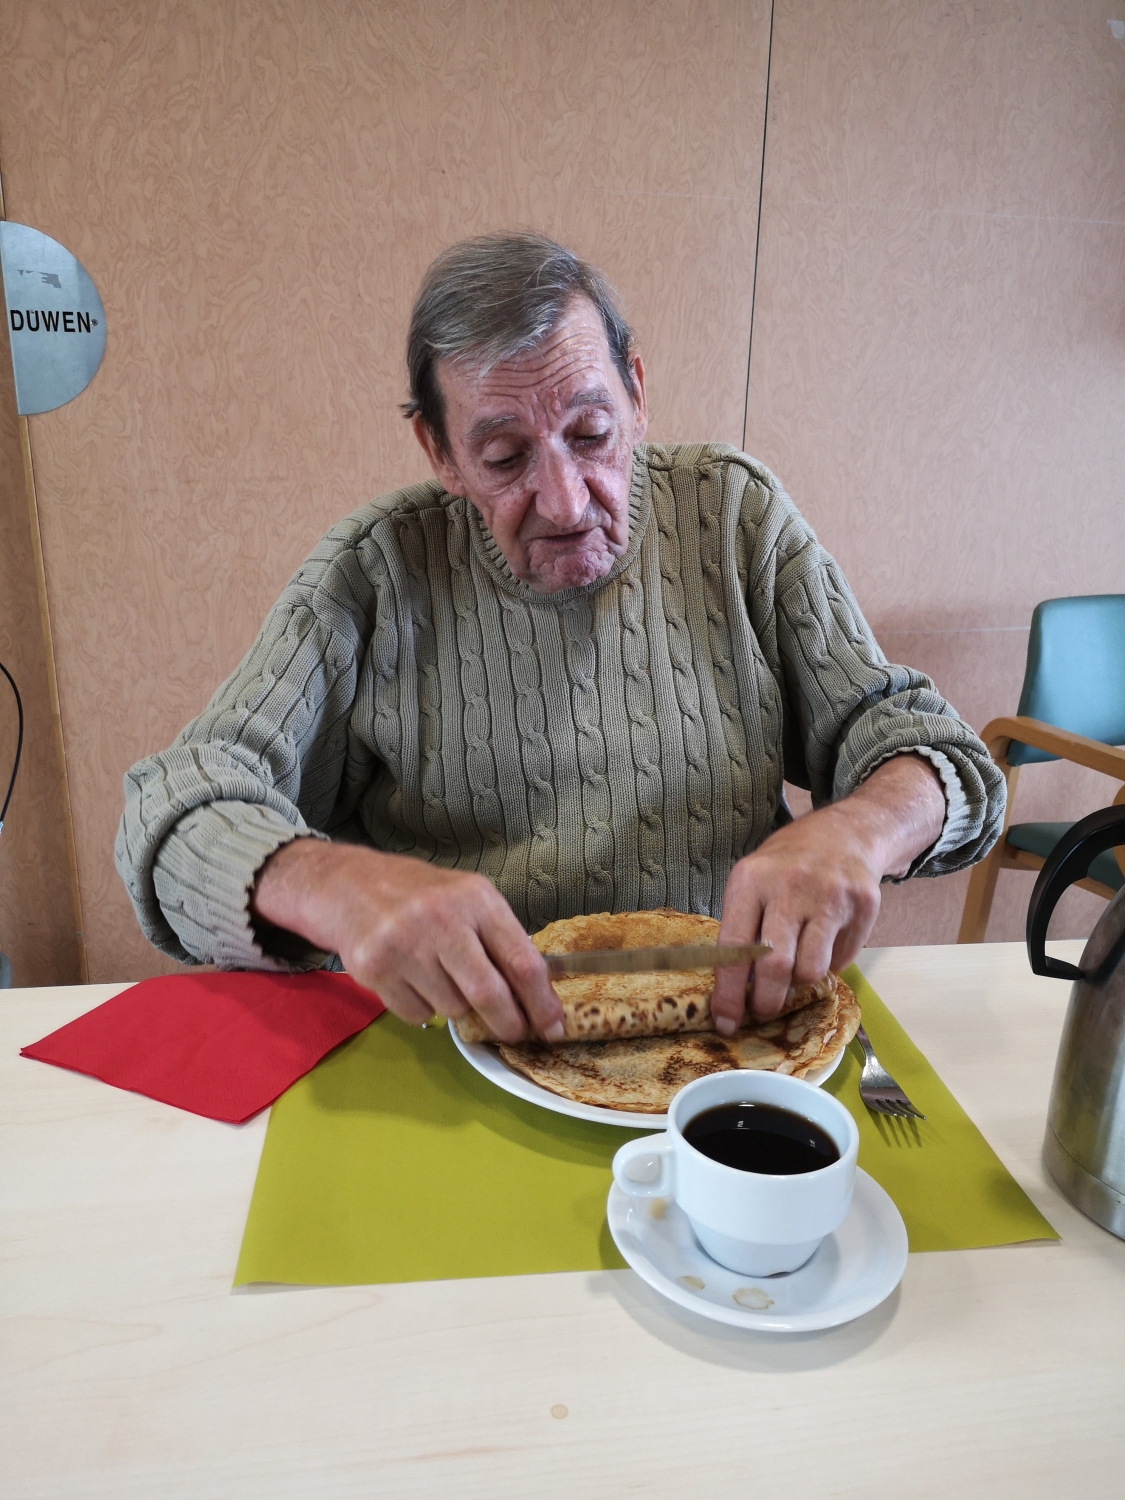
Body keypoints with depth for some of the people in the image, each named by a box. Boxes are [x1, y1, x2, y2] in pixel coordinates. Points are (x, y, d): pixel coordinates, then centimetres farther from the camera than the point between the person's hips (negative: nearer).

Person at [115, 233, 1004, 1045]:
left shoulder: (736, 515, 0)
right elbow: (177, 811, -9)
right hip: (457, 1057, -1)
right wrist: (332, 885, -31)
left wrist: (852, 833, -23)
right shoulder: (373, 571, -4)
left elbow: (927, 746, 0)